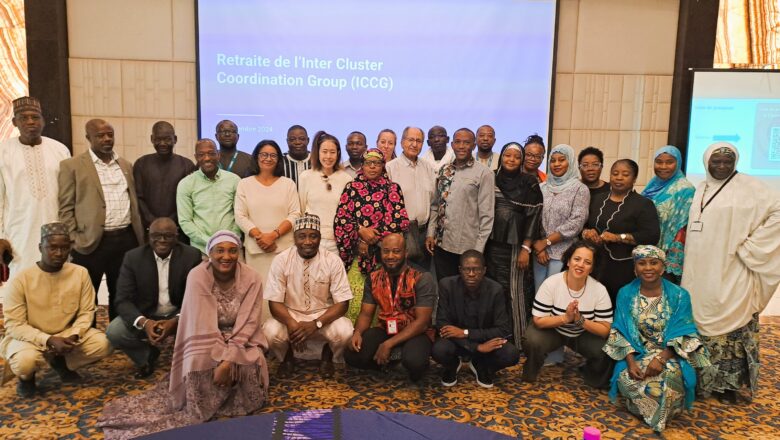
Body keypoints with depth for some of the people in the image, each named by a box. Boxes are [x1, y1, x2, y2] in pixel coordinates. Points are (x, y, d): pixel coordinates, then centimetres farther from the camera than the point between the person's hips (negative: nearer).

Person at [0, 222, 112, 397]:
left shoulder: (80, 273, -9)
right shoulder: (21, 279, -16)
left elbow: (86, 312, -4)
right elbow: (14, 325, -16)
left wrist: (73, 336, -23)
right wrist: (49, 340, -27)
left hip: (67, 334, 3)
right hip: (30, 337, -3)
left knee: (102, 344, -21)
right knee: (25, 362, -35)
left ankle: (61, 363, 10)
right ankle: (27, 377, 5)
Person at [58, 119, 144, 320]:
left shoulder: (126, 165, 15)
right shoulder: (72, 166, 0)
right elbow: (65, 208, -3)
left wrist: (139, 236, 10)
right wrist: (74, 242, -10)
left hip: (126, 240, 4)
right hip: (91, 242, -4)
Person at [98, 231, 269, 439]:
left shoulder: (251, 278, -13)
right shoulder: (198, 277, -18)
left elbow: (247, 324, -16)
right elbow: (204, 326, -22)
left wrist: (229, 360, -27)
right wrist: (221, 360, -28)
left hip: (241, 340, 1)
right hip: (206, 341, -1)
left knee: (253, 363, -29)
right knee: (198, 364, -31)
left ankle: (236, 405, -3)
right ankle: (200, 412, -7)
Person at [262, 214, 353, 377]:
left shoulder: (333, 261, -13)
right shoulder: (281, 260, -12)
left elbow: (342, 303, -13)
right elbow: (275, 302, -12)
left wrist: (316, 323, -29)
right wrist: (292, 324, -33)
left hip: (324, 316, 0)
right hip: (290, 315, 1)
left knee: (344, 331, -31)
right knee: (270, 331, -30)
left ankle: (327, 356, 6)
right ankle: (287, 357, 7)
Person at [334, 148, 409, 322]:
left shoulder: (393, 189, 7)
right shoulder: (351, 187, 9)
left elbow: (401, 220, -3)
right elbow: (341, 219, 3)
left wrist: (373, 239, -7)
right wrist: (361, 231, -13)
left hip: (383, 253, 0)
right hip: (356, 252, 1)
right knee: (356, 298, -3)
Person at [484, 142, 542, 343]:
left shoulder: (529, 183, -1)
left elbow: (533, 217, -4)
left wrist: (526, 248, -10)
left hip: (514, 245, -3)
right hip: (490, 243, 3)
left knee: (512, 291, -2)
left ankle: (515, 338, 8)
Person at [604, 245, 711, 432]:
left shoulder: (679, 295, -4)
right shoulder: (625, 294, 0)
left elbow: (683, 335, -8)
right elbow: (621, 333, -2)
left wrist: (661, 358, -23)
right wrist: (630, 361, -18)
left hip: (670, 355, -1)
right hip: (636, 353, 1)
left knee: (670, 377, -35)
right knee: (626, 378, -30)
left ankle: (659, 416, -5)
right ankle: (655, 412, -2)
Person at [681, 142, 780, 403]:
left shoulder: (748, 188, -5)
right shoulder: (700, 191, 13)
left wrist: (749, 246, -15)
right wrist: (688, 269, 8)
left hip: (730, 276, -5)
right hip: (700, 275, 6)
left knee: (729, 325, 0)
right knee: (701, 323, 10)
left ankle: (727, 383, 11)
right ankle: (701, 378, 21)